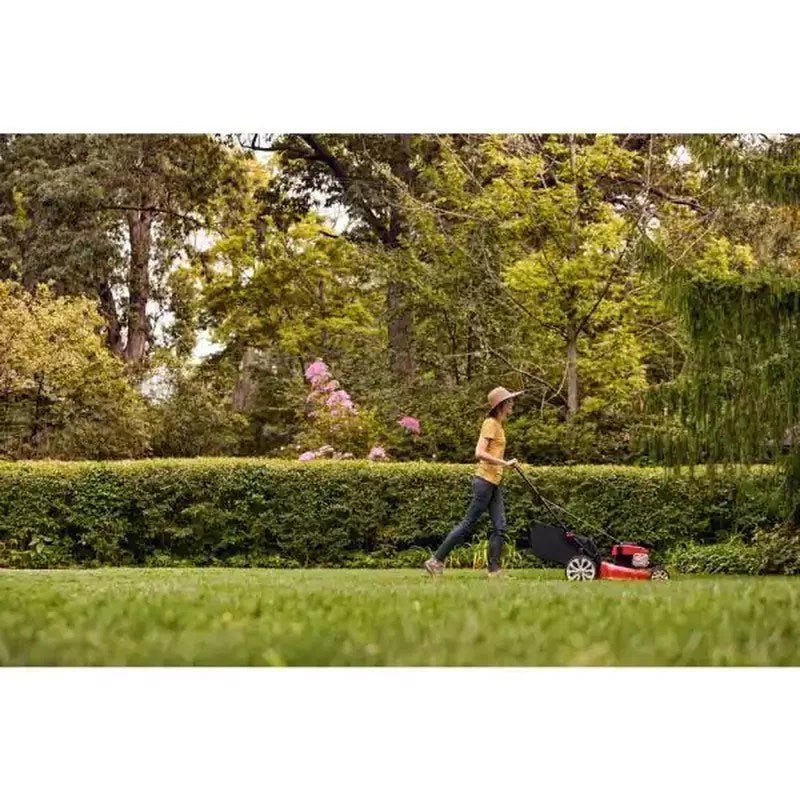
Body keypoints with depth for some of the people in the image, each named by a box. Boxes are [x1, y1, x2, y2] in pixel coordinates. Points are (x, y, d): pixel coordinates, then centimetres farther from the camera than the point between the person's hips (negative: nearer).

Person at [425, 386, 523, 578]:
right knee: (468, 524, -7)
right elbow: (479, 453, -22)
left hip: (494, 483, 9)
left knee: (500, 528, 3)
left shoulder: (498, 425, 16)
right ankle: (436, 561, -3)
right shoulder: (490, 424, -11)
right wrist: (505, 463, -22)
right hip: (485, 480, -9)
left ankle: (494, 570, 4)